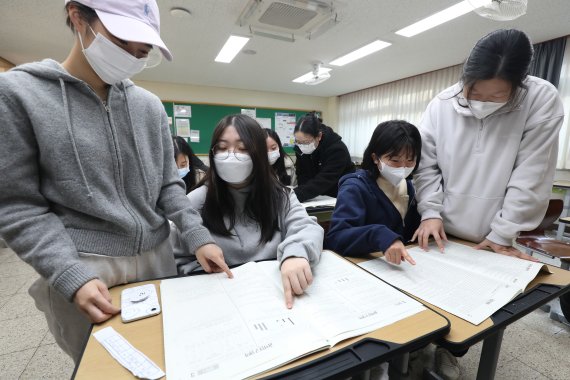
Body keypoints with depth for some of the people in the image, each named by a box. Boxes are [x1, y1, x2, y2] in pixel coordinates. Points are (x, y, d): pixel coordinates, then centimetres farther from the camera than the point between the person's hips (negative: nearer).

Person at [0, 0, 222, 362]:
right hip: (82, 267, -3)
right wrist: (72, 276, -18)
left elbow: (168, 183, 4)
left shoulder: (150, 105, 5)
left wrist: (198, 235, -8)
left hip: (157, 257, 4)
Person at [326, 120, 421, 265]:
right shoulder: (355, 188, -15)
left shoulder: (408, 185, 6)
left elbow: (411, 230, 17)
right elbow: (334, 239, -25)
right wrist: (379, 235, -37)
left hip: (402, 266, 5)